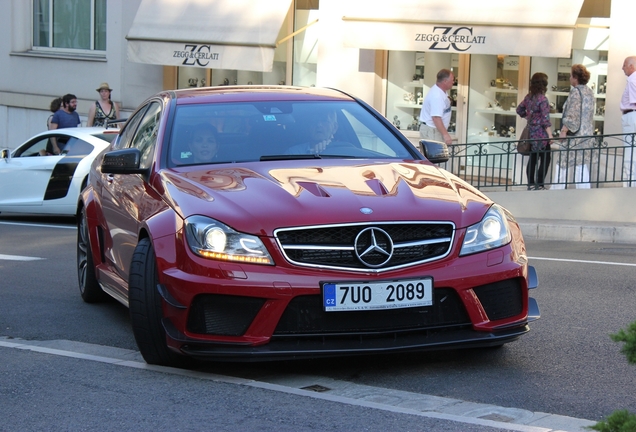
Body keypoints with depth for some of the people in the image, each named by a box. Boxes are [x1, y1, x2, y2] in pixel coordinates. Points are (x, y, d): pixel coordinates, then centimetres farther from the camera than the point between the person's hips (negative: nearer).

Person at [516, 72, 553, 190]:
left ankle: (531, 184, 18)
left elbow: (519, 110, 19)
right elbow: (545, 119, -19)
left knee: (533, 158, 14)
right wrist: (550, 135, -16)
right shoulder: (542, 99, -17)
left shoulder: (529, 97, 6)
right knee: (545, 159, 1)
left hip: (531, 132, 8)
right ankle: (540, 185, -1)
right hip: (541, 134, -8)